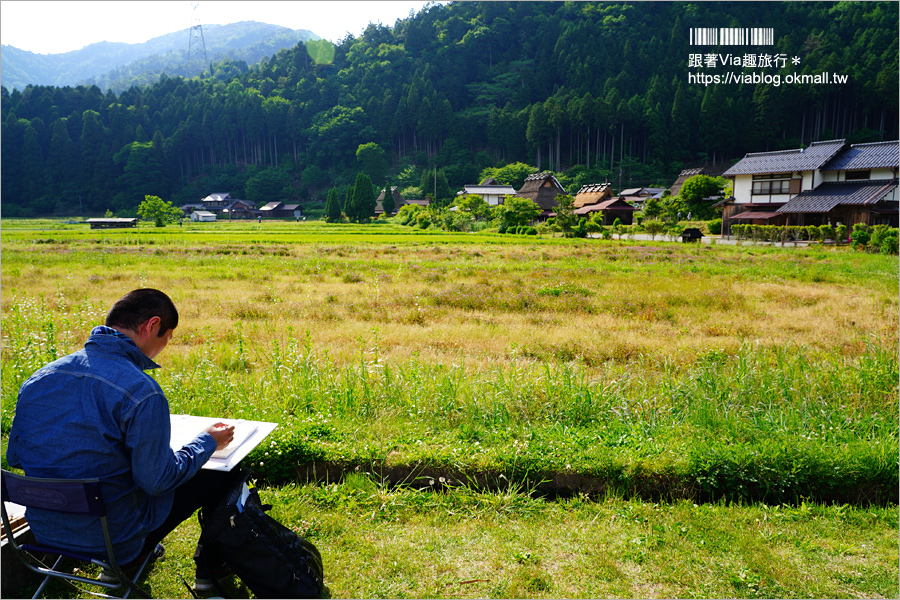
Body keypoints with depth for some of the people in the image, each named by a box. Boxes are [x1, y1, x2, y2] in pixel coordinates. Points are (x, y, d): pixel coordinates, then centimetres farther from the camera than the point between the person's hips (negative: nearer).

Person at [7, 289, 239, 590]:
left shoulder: (38, 378, -4)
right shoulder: (141, 391, -26)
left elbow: (15, 456, 7)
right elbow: (156, 480, -21)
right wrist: (207, 441, -5)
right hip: (113, 539, -7)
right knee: (224, 475, 9)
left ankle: (118, 566, 39)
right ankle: (211, 568, 32)